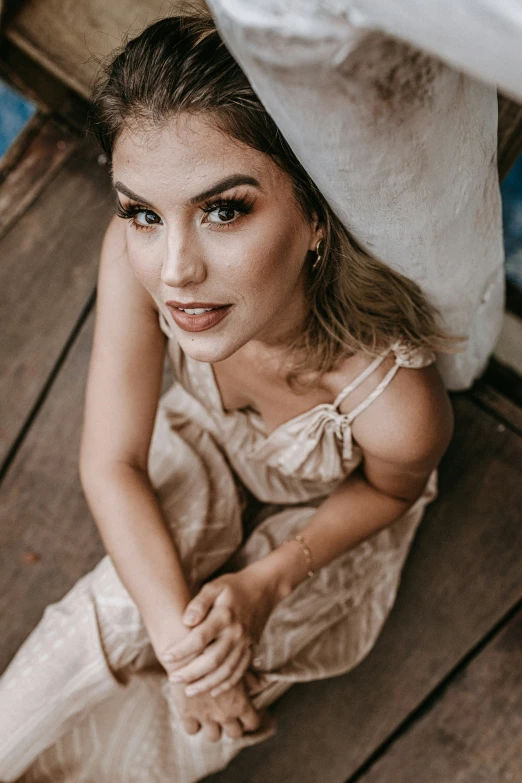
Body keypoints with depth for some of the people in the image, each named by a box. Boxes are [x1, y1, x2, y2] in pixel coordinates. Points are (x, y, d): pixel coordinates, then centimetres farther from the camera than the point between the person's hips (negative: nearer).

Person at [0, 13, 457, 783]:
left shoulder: (394, 403, -45)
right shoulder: (137, 257, -39)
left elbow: (387, 490, -17)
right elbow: (112, 464, -25)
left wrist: (267, 582, -26)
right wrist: (177, 634, -29)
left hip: (324, 509, -1)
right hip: (204, 444, 2)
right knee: (123, 616, -14)